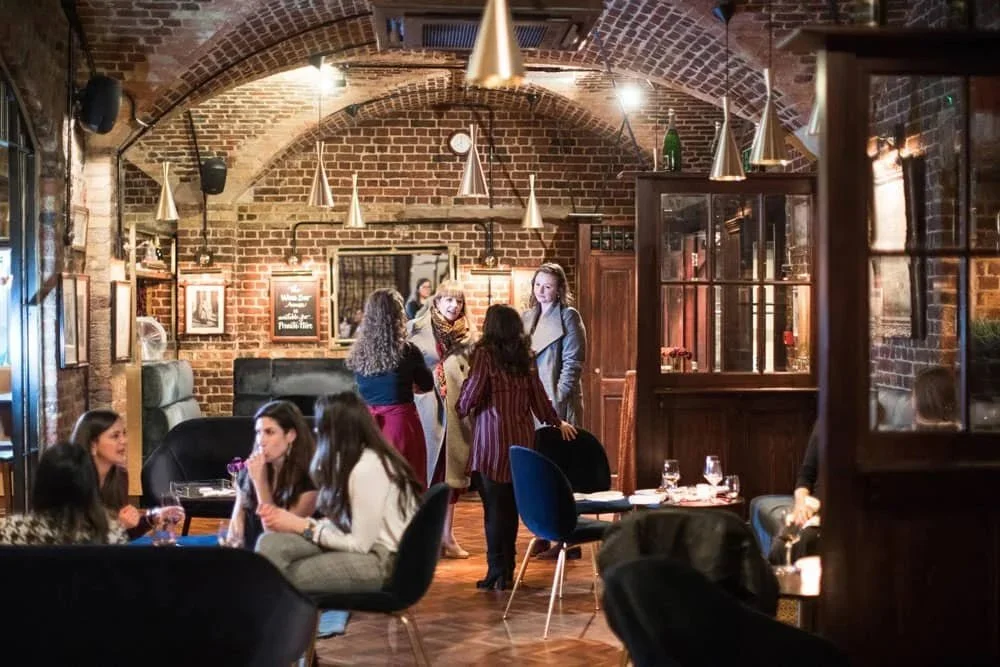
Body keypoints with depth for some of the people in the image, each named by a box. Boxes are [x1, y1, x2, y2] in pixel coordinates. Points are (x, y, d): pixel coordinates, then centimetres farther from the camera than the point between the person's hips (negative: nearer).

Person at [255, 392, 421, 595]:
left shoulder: (366, 468, -21)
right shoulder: (354, 460, 9)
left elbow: (360, 544, -18)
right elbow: (343, 525, 6)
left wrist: (302, 528, -11)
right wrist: (294, 520, -6)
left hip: (382, 561, -9)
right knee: (270, 543, -11)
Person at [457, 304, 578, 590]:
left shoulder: (485, 354, -8)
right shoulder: (525, 356, 8)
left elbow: (471, 396, -8)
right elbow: (538, 397, 14)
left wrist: (461, 409, 14)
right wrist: (557, 422, 29)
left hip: (493, 439, -5)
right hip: (522, 437, 5)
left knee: (495, 505, 0)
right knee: (511, 504, 11)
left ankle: (497, 572, 2)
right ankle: (507, 569, 18)